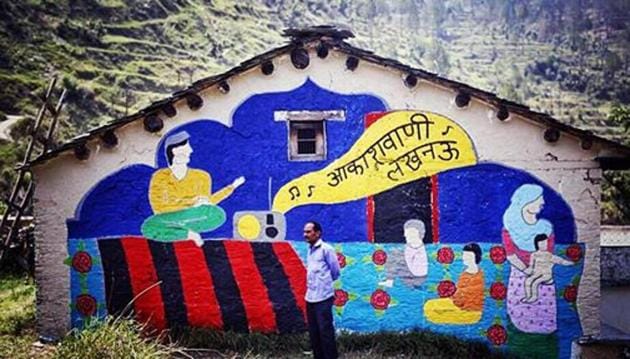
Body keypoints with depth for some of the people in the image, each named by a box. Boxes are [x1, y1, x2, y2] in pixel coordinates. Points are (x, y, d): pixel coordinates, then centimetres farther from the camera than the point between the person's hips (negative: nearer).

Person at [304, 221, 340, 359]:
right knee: (314, 332, 12)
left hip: (323, 297, -7)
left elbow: (335, 272, -2)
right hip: (310, 297, 7)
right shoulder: (310, 250, 12)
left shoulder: (326, 249, -10)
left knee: (325, 331, -3)